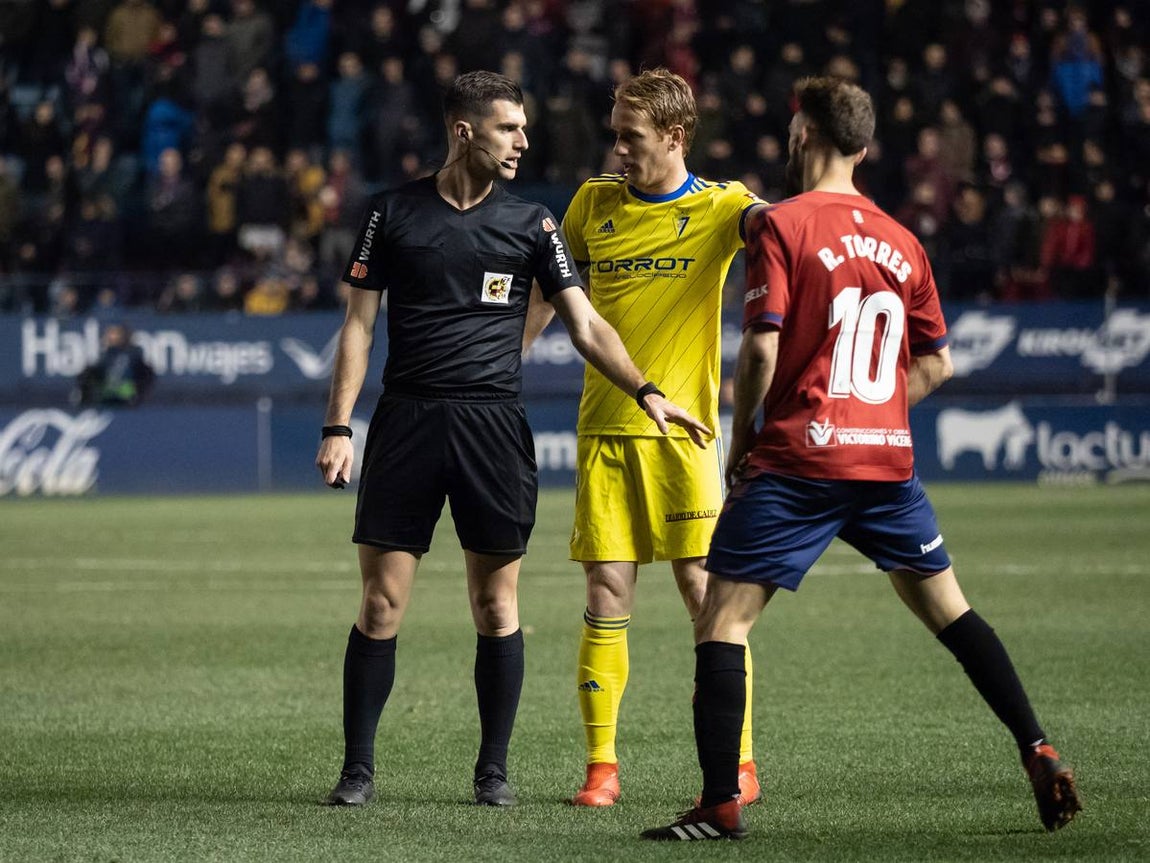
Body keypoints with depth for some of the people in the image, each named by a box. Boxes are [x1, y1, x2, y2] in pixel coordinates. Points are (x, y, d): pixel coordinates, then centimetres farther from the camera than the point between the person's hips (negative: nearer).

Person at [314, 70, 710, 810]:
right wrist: (339, 426, -1)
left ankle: (494, 769, 12)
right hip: (407, 419, -1)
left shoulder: (530, 223, 7)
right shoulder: (393, 213, 5)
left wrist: (645, 391, -8)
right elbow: (360, 323, 6)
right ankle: (358, 768, 6)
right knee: (382, 603, -3)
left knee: (497, 605, 2)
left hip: (494, 423, 1)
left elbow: (585, 324, 6)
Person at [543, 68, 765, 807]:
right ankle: (602, 766, 3)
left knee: (707, 595, -4)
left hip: (683, 429, -3)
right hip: (604, 430, 3)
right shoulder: (595, 203, 10)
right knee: (607, 600, -1)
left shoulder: (716, 207, -1)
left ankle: (740, 763, 4)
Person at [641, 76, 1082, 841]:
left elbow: (761, 351, -13)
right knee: (949, 609, 18)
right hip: (887, 459, 6)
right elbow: (937, 364, 14)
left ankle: (722, 803, -8)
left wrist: (741, 440, 0)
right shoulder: (902, 241, 10)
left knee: (722, 620, -1)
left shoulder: (782, 225, -7)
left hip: (798, 459, -5)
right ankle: (1040, 756, 14)